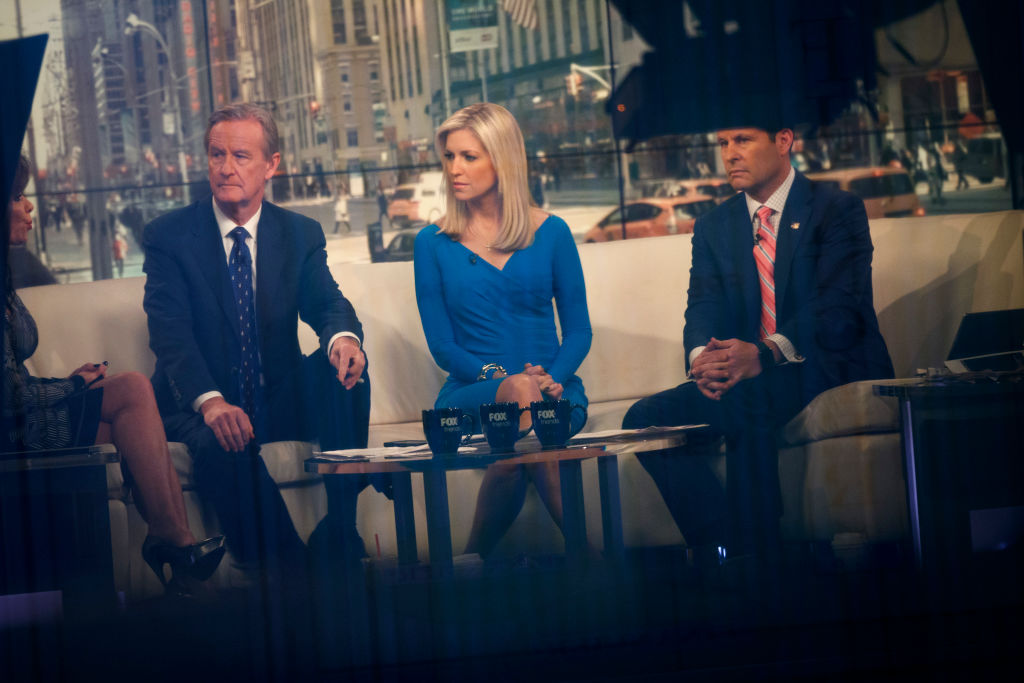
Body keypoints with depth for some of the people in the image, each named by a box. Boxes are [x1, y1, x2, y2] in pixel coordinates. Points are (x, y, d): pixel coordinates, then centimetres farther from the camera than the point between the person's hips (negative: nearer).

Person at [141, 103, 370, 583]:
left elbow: (326, 304, -6)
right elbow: (170, 332, -14)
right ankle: (284, 579, -28)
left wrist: (342, 336, -34)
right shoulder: (168, 236, -1)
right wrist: (209, 401, -34)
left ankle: (339, 536, -24)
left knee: (344, 364, -25)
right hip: (200, 406, -3)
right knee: (226, 444, -37)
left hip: (282, 402, 3)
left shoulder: (301, 234, 9)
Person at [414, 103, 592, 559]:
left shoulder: (550, 233, 10)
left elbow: (578, 330, 9)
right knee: (517, 421, -35)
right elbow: (441, 344, 4)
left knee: (529, 419, -35)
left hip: (552, 389, 1)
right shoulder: (433, 243, 8)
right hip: (473, 392, 0)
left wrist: (552, 378, -13)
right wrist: (501, 381, -15)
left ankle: (474, 557, -20)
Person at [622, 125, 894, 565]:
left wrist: (764, 354, -32)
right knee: (646, 417, -15)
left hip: (831, 373, -6)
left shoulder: (837, 210, -2)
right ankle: (724, 550, -16)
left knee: (745, 402, -36)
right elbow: (702, 310, 3)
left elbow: (840, 312, -15)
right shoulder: (713, 227, 15)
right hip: (744, 382, 6)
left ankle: (761, 562, -27)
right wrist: (702, 357, -23)